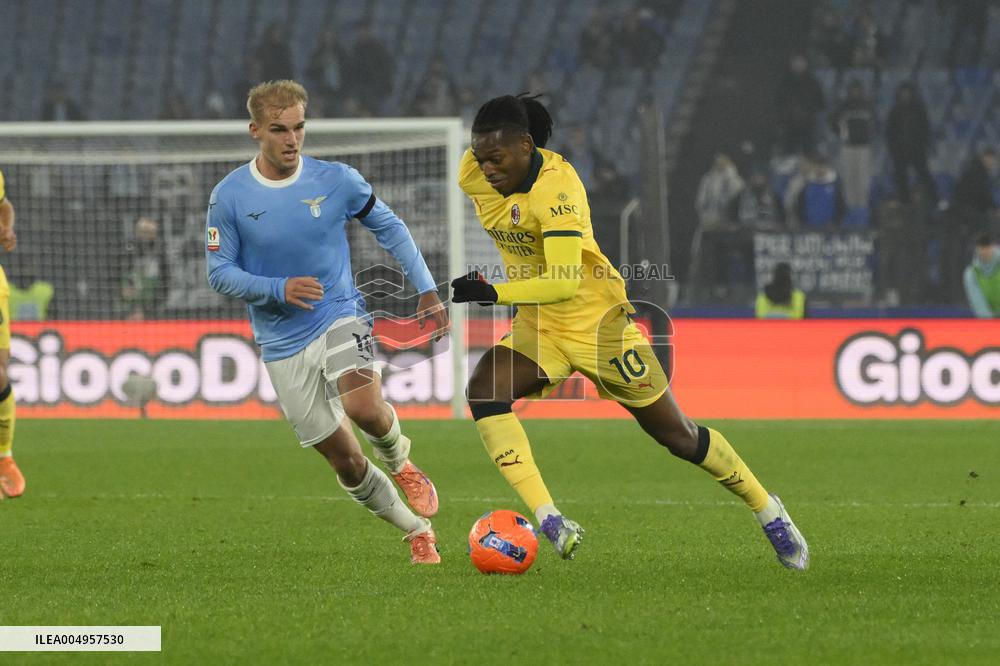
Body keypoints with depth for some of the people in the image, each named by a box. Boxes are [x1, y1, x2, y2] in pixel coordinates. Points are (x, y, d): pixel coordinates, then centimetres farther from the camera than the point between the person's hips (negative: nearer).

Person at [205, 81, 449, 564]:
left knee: (362, 406, -31)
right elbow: (219, 273, -3)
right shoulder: (229, 197, -7)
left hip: (341, 316, -1)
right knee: (343, 460, 2)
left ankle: (400, 461, 3)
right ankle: (417, 532, 22)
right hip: (283, 344, 1)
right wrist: (279, 289, -20)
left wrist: (427, 292, 2)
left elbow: (389, 228, 9)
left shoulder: (336, 180, -5)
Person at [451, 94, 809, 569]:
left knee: (675, 433, 4)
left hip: (595, 320, -6)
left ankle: (768, 512, 27)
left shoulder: (556, 187, -29)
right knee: (483, 389, -24)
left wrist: (494, 294, -42)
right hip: (538, 325, 6)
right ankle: (549, 522, -28)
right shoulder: (473, 173, -9)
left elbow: (565, 282, -35)